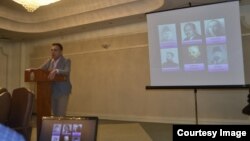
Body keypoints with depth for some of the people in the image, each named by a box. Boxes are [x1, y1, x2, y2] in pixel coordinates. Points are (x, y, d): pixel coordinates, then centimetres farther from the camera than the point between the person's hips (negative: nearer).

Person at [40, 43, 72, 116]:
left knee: (61, 114, -9)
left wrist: (56, 71, -40)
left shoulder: (66, 61, -4)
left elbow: (67, 72, -23)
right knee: (55, 114, 10)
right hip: (52, 91, 6)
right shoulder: (49, 61, 12)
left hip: (62, 91, -6)